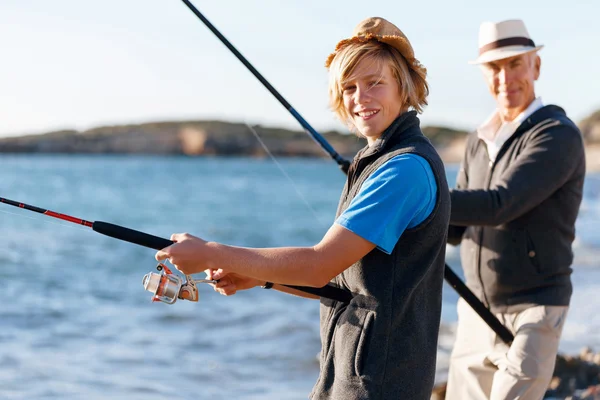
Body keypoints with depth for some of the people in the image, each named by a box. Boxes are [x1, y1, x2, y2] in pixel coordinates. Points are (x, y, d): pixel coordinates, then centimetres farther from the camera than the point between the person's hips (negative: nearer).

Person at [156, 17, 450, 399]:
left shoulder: (408, 167, -17)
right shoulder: (375, 161, 15)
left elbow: (321, 264, -22)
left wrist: (213, 254, -17)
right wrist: (257, 276, 3)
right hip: (345, 369, 9)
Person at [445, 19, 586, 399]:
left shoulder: (558, 136, -16)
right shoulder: (480, 140, 10)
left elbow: (499, 207, -28)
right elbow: (458, 227, 8)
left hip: (533, 313, -7)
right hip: (478, 311, 8)